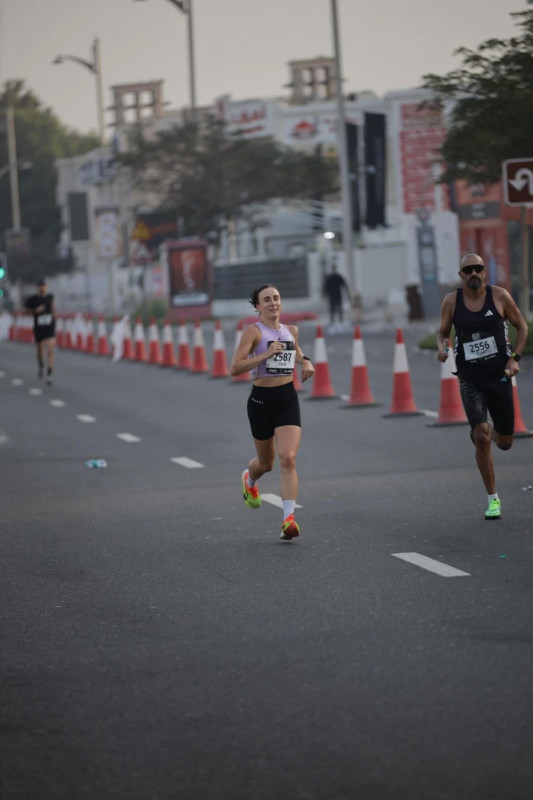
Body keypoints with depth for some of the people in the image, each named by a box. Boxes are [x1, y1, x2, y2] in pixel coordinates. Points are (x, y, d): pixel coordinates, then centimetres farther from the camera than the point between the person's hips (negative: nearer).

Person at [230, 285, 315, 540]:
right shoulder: (253, 331, -8)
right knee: (266, 462, 15)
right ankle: (249, 480, 52)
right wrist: (266, 354, -24)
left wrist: (305, 361, 10)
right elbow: (235, 368, -17)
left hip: (288, 399, 3)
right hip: (262, 399, -3)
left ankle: (289, 518, -19)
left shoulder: (291, 330, 8)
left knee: (288, 459, -15)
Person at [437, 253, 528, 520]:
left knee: (504, 442, 8)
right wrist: (442, 347, -12)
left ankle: (482, 432, 46)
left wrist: (515, 357, -7)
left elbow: (521, 326, 6)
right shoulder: (451, 301, -3)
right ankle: (493, 499, -3)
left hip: (499, 375, 1)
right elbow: (443, 332, 11)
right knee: (481, 438, -15)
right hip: (470, 379, -1)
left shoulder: (499, 296, -5)